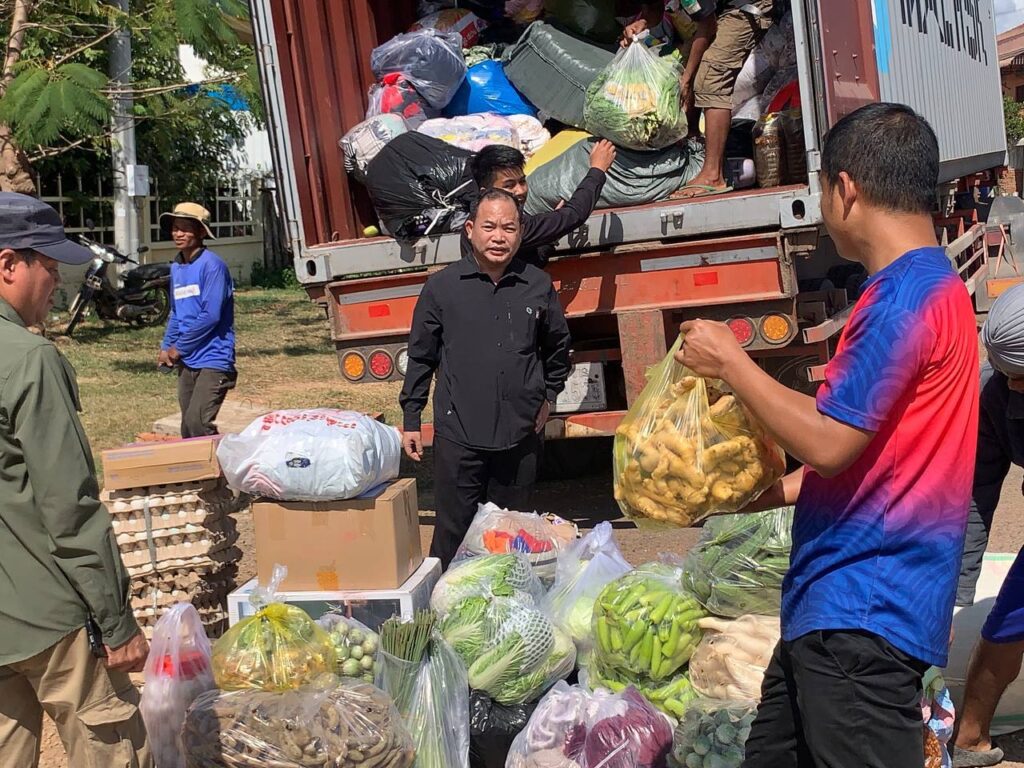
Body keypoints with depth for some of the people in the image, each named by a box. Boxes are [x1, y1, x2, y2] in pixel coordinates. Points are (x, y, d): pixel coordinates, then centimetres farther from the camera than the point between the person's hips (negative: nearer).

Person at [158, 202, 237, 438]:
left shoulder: (211, 265, -12)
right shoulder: (176, 268, 12)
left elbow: (211, 315, -19)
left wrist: (179, 348, -11)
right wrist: (166, 348, 9)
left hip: (212, 359, -8)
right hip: (187, 361, 8)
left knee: (198, 425, -18)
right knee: (187, 428, 11)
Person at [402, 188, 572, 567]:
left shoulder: (538, 286, 4)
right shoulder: (442, 286, -1)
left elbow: (557, 346, 21)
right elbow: (421, 356, 5)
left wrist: (549, 396, 16)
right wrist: (411, 420, 4)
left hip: (520, 436, 2)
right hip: (458, 436, -2)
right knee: (453, 535, 1)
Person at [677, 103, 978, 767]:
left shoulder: (905, 296, -18)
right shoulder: (931, 285, 15)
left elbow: (827, 443, -21)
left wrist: (730, 362, -10)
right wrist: (776, 491, 19)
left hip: (863, 615, -10)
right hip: (842, 610, 10)